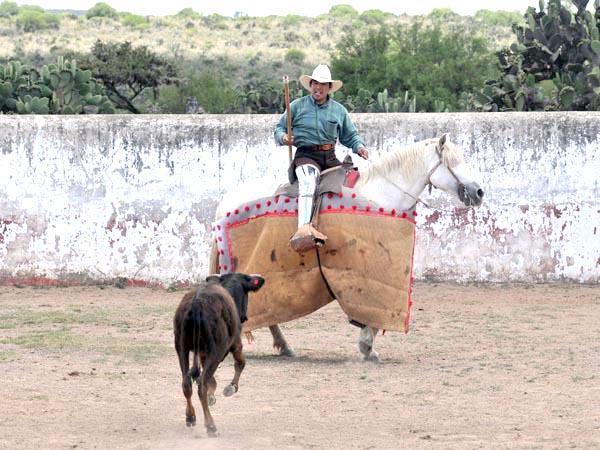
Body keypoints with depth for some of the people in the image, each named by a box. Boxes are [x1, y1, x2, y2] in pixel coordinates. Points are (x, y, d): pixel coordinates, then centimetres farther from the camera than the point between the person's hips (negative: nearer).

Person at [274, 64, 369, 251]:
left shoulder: (339, 110, 16)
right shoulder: (297, 106, 8)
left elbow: (350, 136, 22)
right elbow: (279, 128, 12)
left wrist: (359, 147, 0)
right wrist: (283, 138, -12)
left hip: (330, 158, 5)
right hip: (306, 156, -5)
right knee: (308, 180, -37)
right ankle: (304, 227, -59)